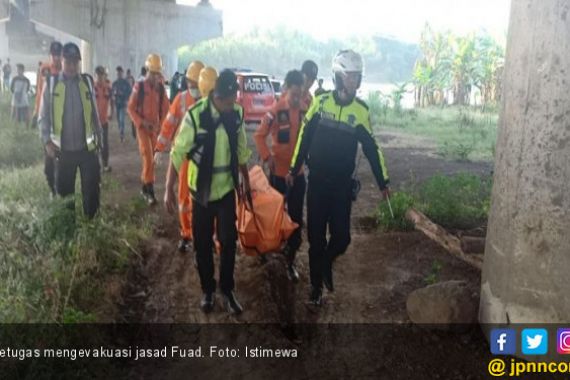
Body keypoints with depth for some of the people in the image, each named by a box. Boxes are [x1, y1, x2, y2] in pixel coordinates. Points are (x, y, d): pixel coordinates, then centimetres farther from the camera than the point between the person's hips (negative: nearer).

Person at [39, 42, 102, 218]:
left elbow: (94, 112, 8)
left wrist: (98, 136, 8)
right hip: (63, 149, 0)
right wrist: (47, 141, -10)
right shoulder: (51, 83, -3)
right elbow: (43, 115, -1)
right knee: (63, 189, 11)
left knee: (91, 188, 3)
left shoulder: (87, 82, 2)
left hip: (87, 147, 1)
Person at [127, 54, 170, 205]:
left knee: (152, 159, 11)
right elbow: (130, 108, -5)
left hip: (155, 128, 4)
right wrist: (141, 122, -15)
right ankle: (150, 190, -8)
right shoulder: (139, 86, -7)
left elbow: (165, 109, 9)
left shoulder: (161, 88, 2)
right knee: (148, 158, -12)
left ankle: (145, 187, 27)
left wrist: (160, 125, -1)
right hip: (142, 127, -4)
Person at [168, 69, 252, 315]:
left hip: (227, 188, 3)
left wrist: (246, 180, 15)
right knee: (203, 243, 10)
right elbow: (178, 153, -14)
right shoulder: (195, 115, -20)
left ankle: (227, 290, 23)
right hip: (202, 190, -2)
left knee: (228, 240, 6)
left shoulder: (238, 112, -7)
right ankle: (207, 290, 28)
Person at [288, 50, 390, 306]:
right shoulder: (321, 102, -3)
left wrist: (383, 183, 5)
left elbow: (371, 148, 4)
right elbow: (304, 136, 5)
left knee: (341, 236, -3)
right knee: (316, 236, 6)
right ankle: (316, 285, 24)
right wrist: (293, 169, 8)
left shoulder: (361, 110, -2)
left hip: (342, 183, 0)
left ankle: (326, 262, 31)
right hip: (317, 180, 0)